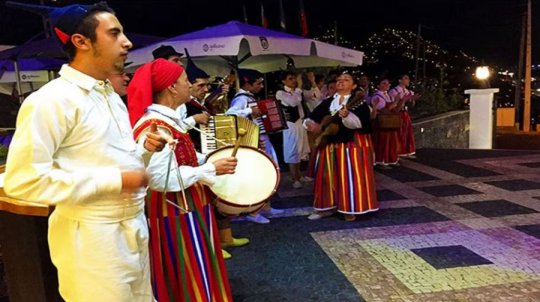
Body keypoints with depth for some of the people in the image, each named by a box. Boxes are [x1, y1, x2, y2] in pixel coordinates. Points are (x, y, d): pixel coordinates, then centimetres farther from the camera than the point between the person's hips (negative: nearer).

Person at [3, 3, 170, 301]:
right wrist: (116, 180, -22)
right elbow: (21, 179, -22)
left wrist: (144, 149, -3)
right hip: (92, 237, -8)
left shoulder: (112, 96, 11)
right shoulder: (50, 100, -17)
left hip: (133, 226, 8)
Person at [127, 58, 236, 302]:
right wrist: (211, 169, -22)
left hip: (185, 209, 10)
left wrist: (209, 164, 12)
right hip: (177, 214, -10)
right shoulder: (154, 126, -23)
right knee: (192, 279, 5)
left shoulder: (166, 119, 9)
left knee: (199, 275, 23)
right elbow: (163, 178, -29)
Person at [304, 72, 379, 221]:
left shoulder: (358, 102, -4)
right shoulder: (327, 102, 13)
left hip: (352, 144, -5)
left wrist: (346, 116, -38)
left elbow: (360, 123, -20)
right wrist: (311, 124, -11)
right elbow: (312, 117, 11)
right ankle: (327, 207, 21)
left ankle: (350, 209, 11)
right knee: (327, 176, 8)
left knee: (350, 176, -2)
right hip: (329, 144, 5)